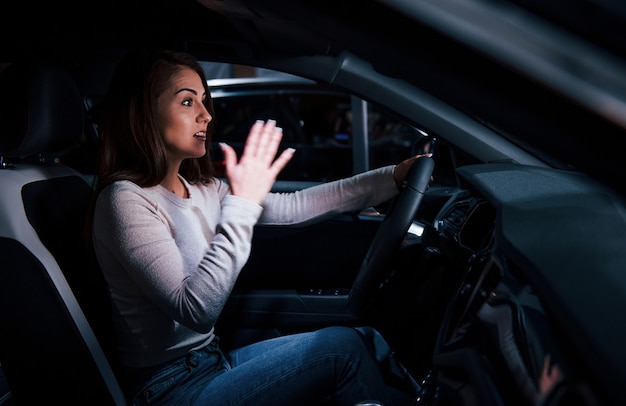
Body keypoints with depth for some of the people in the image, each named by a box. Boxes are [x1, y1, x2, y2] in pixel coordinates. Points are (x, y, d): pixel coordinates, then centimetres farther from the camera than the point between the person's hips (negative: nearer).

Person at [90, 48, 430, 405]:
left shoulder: (200, 189, 5)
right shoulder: (127, 201, -19)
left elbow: (293, 207, 4)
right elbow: (197, 311, -28)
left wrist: (392, 177, 1)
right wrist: (242, 203, -29)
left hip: (212, 362, 7)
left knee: (364, 342, -5)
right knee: (344, 348, -17)